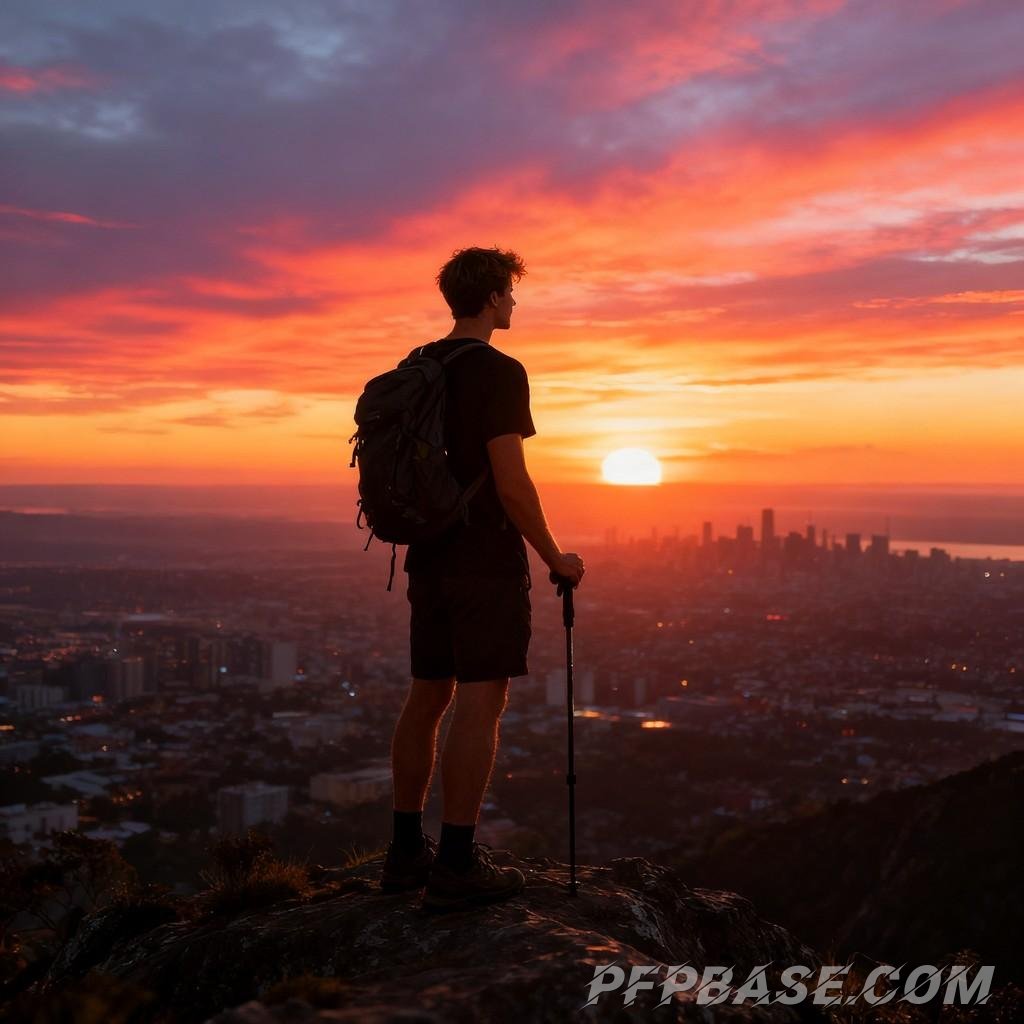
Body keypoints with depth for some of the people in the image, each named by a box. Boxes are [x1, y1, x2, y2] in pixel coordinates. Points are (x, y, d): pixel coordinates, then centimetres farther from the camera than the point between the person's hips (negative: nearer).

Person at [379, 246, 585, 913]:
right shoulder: (499, 373, -13)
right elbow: (512, 483, -18)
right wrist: (555, 558, -8)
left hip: (429, 558, 8)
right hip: (488, 561, -8)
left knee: (427, 698, 13)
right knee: (481, 704, -4)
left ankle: (406, 852, 20)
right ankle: (456, 868, -2)